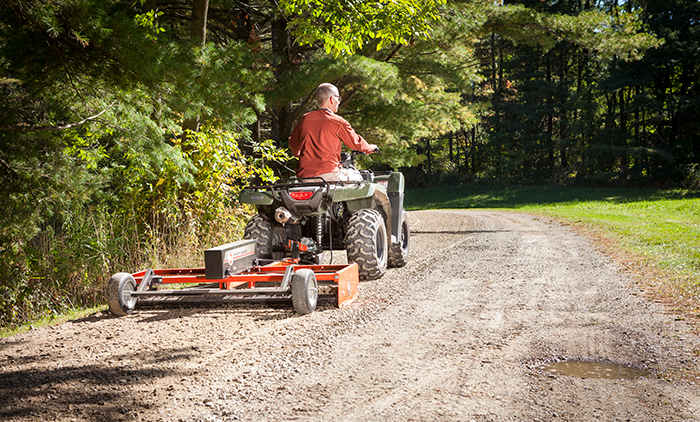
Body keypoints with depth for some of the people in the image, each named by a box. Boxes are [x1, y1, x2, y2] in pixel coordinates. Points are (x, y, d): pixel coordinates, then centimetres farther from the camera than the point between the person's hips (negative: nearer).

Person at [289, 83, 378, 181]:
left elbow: (293, 144, 21)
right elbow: (356, 143, 7)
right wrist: (370, 148, 28)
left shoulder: (304, 119, 8)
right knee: (356, 177, 19)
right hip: (328, 175, -5)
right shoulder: (338, 122, -6)